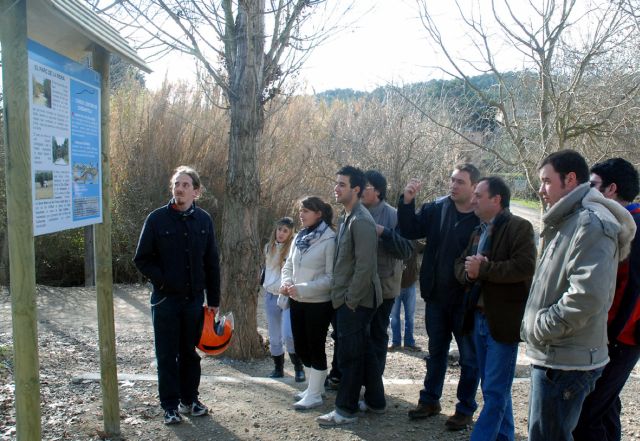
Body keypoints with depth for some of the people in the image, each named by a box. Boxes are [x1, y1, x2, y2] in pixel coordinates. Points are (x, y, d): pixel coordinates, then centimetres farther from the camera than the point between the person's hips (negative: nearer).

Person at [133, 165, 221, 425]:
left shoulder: (204, 220, 2)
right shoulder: (157, 219, -6)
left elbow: (212, 263, 5)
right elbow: (142, 259, -2)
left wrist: (214, 300, 4)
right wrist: (162, 280, -14)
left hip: (194, 299, 2)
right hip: (166, 299, -2)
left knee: (190, 352, 13)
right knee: (167, 355, 6)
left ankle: (189, 399, 28)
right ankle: (170, 405, 18)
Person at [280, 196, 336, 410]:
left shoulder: (329, 240, -15)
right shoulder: (299, 237, 9)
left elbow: (331, 277, -18)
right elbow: (289, 265, 16)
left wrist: (303, 288, -22)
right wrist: (286, 282, -4)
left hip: (318, 303, -8)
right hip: (297, 301, 8)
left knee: (315, 347, 3)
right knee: (301, 346, 15)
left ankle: (314, 394, 15)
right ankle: (316, 386, 33)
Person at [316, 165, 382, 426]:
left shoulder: (361, 221, -17)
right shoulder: (346, 218, 13)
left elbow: (364, 266, -21)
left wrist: (350, 300, -17)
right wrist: (341, 296, 13)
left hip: (355, 301, -9)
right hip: (348, 299, 9)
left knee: (349, 355, -1)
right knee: (363, 351, 17)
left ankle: (346, 410, 10)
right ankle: (373, 398, 29)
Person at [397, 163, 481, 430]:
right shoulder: (437, 208, -1)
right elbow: (410, 231, -3)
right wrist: (407, 201, -16)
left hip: (466, 299, -4)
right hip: (435, 296, 4)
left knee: (469, 357, 11)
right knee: (436, 351, 20)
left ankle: (465, 409, 26)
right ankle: (430, 400, 35)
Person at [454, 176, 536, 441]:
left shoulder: (519, 227, -9)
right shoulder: (479, 231, 15)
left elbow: (524, 267, -21)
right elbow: (461, 264, 14)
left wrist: (482, 268, -18)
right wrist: (468, 272, -8)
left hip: (503, 320, -8)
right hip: (479, 317, 8)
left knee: (495, 391, -2)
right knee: (492, 387, 18)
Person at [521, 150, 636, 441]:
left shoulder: (591, 223, -17)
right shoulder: (568, 222, 17)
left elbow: (587, 294, -28)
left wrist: (540, 328, -17)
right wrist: (533, 325, 13)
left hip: (565, 362, -10)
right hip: (553, 357, 10)